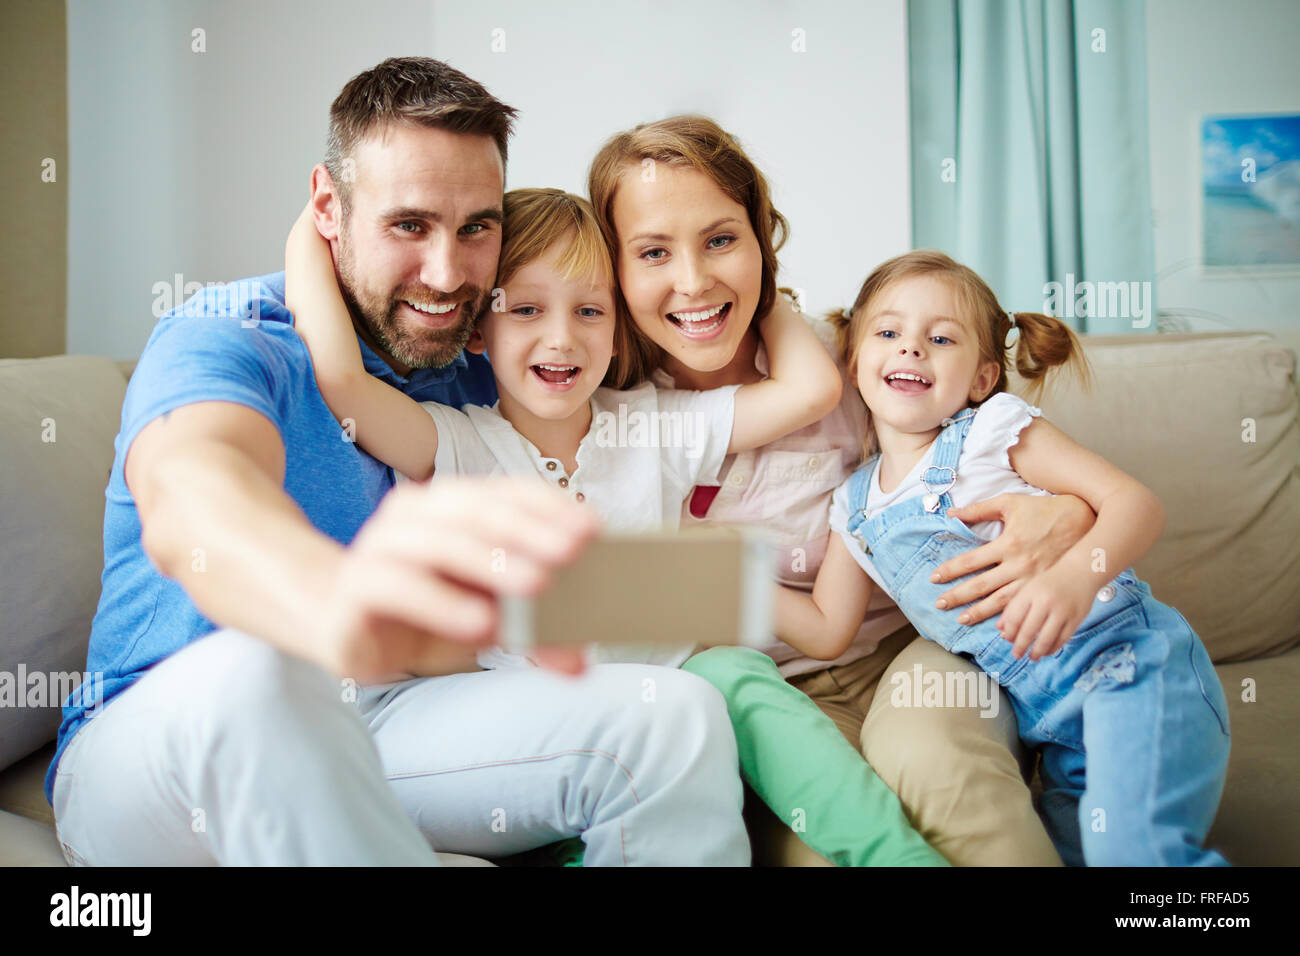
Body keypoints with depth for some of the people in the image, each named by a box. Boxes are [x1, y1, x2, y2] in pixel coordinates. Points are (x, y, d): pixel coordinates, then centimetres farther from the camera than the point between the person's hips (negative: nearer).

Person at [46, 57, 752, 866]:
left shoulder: (482, 378, 6)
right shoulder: (222, 339, -13)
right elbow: (186, 500, -39)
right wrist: (340, 603, -62)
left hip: (371, 729, 4)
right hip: (154, 748, -4)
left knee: (676, 716, -18)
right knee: (246, 675, -41)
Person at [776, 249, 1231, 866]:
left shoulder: (992, 428, -4)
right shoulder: (856, 508, 11)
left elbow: (1137, 502, -11)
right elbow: (826, 630, 14)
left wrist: (1075, 577, -30)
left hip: (1129, 661, -6)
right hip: (1048, 712, 6)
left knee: (1131, 849, -25)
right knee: (1069, 849, 7)